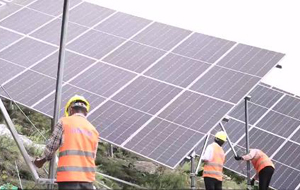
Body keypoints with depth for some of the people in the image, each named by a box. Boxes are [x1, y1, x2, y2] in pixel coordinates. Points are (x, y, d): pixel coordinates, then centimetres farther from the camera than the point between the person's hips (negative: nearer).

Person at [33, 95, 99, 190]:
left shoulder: (64, 122, 3)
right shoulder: (94, 130, 16)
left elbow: (51, 147, 4)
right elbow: (92, 157, 15)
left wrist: (41, 161, 23)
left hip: (68, 178, -4)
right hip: (88, 180, 4)